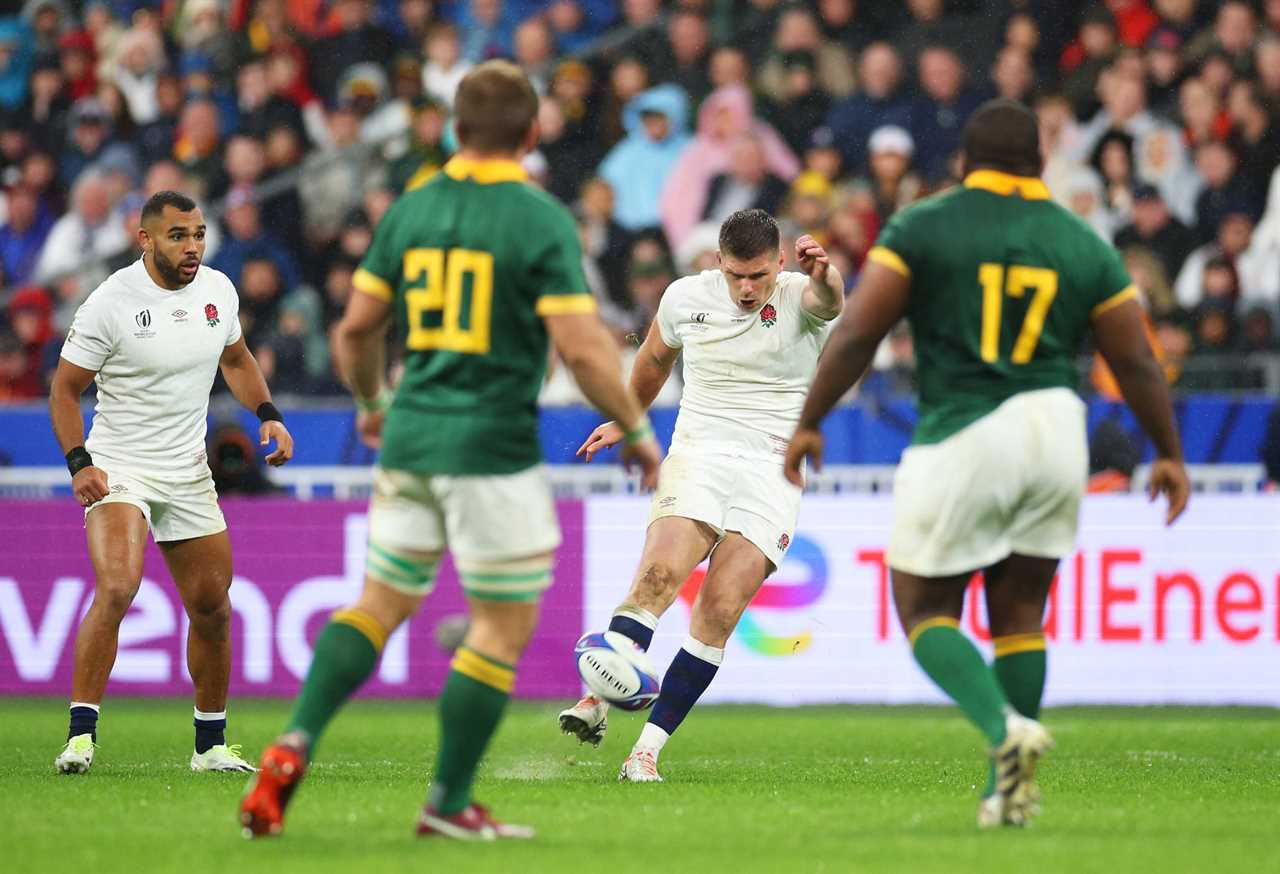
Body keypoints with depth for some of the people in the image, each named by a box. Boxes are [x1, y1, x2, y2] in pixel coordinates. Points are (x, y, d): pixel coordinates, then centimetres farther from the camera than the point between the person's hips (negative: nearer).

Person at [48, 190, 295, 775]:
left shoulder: (217, 289, 3)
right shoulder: (110, 302, -14)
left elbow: (235, 359, 21)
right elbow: (64, 387, -7)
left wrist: (268, 414, 5)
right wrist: (78, 463, -18)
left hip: (188, 475, 6)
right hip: (118, 470, -6)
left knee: (213, 610, 7)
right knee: (116, 590, -26)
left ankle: (211, 744, 23)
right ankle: (81, 734, -21)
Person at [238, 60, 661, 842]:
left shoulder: (410, 210, 6)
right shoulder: (542, 220, -9)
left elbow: (357, 325, 9)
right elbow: (583, 346, -16)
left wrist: (372, 403, 28)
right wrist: (638, 431, -3)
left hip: (411, 436, 5)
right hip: (493, 448, -5)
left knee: (380, 606, 14)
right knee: (505, 628, 6)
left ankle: (294, 747, -5)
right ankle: (449, 802, 8)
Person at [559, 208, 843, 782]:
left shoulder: (798, 298, -5)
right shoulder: (687, 297, 4)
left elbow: (829, 299, -31)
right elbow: (655, 358, 25)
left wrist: (824, 275, -53)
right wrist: (625, 420, 36)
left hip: (773, 469, -2)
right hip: (698, 454, 2)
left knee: (719, 610, -13)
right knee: (659, 573, -25)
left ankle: (648, 748, -10)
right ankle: (596, 702, -25)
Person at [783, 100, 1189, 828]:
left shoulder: (922, 228, -1)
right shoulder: (1085, 246, 8)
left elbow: (857, 334, -6)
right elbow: (1137, 363, 9)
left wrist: (809, 423, 4)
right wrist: (1169, 454, 21)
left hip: (959, 441, -3)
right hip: (1054, 433, 3)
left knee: (924, 610, 8)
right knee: (1020, 614, 14)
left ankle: (1005, 727, -17)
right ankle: (1008, 791, 9)